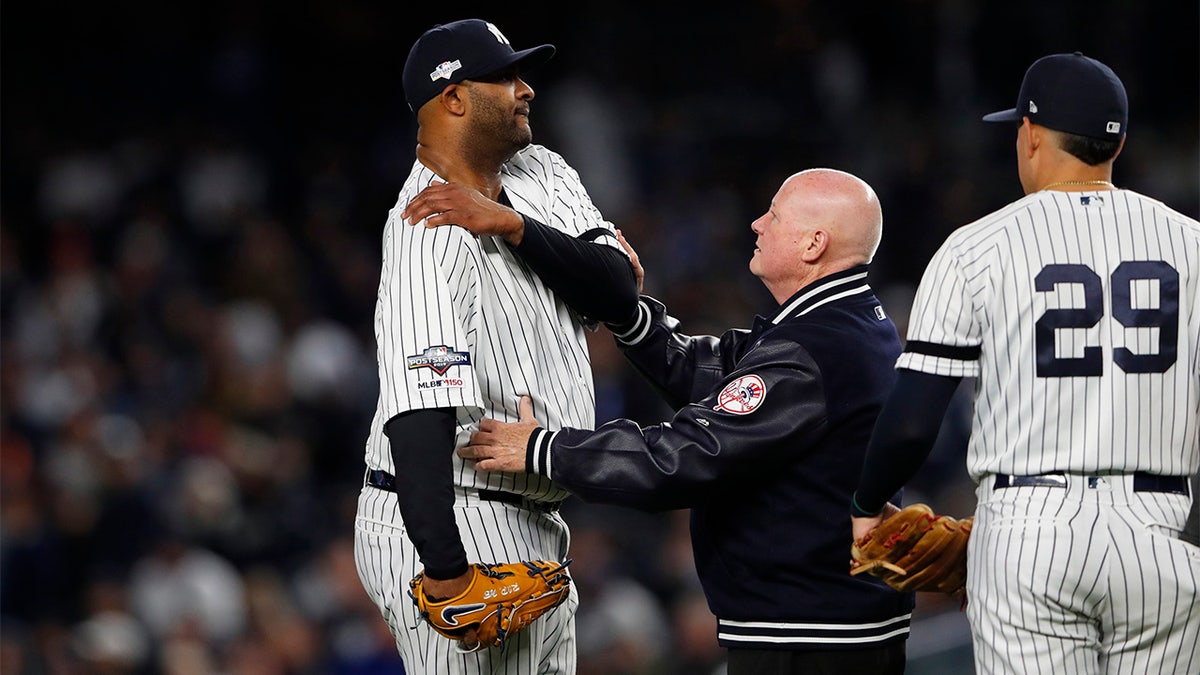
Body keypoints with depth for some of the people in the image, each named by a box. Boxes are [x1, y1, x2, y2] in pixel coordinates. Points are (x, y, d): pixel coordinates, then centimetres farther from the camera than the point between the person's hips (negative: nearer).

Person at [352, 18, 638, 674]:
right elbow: (419, 411, -29)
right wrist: (446, 569, -36)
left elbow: (617, 290, -5)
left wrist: (510, 224, -19)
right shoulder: (429, 234, -19)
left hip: (532, 530, 10)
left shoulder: (540, 174, 9)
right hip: (450, 529, -10)